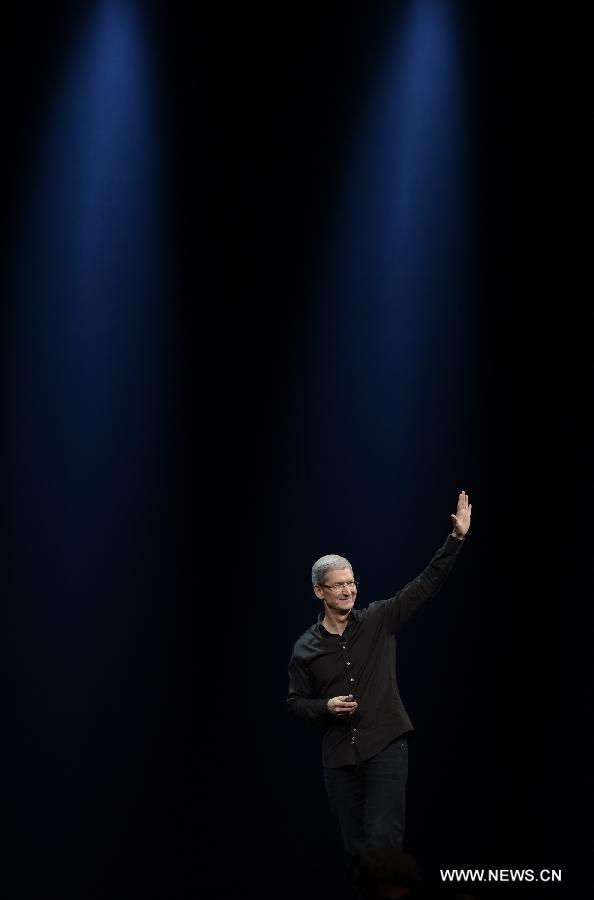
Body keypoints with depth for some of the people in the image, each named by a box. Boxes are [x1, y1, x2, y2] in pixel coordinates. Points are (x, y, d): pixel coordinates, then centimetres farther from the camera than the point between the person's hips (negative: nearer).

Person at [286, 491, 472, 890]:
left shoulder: (379, 620, 2)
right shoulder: (306, 648, 4)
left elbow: (426, 584, -1)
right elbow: (297, 702, 13)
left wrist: (458, 537, -9)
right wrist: (325, 707, -9)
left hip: (386, 746, -2)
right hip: (339, 756, 2)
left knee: (383, 839, -15)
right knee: (355, 843, 9)